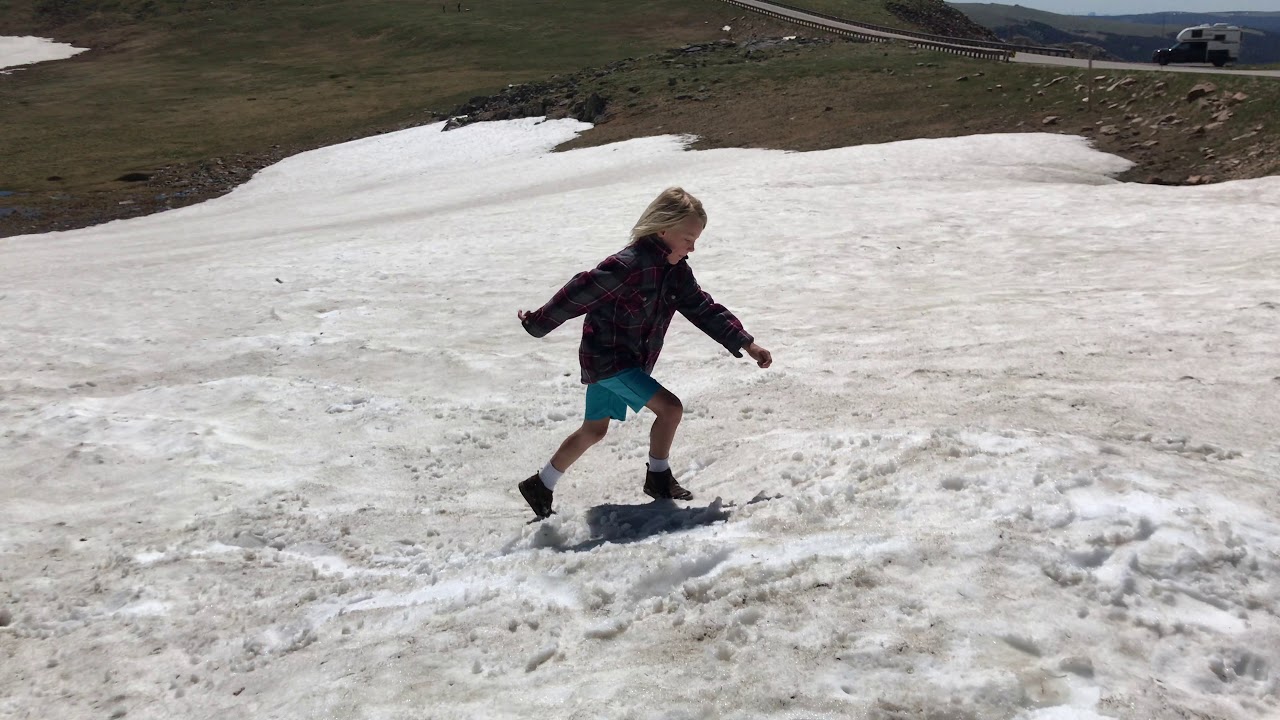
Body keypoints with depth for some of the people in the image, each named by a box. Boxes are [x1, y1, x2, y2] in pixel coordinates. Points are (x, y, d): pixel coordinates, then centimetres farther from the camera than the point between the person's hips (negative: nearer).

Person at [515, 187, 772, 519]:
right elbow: (578, 294, -22)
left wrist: (746, 344, -1)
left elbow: (705, 310, 3)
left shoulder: (676, 271, 1)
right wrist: (537, 323, -15)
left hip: (628, 361, 9)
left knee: (594, 430, 18)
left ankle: (540, 486, 31)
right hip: (606, 358, -9)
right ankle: (658, 477, 7)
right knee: (670, 407, -13)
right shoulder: (627, 266, -27)